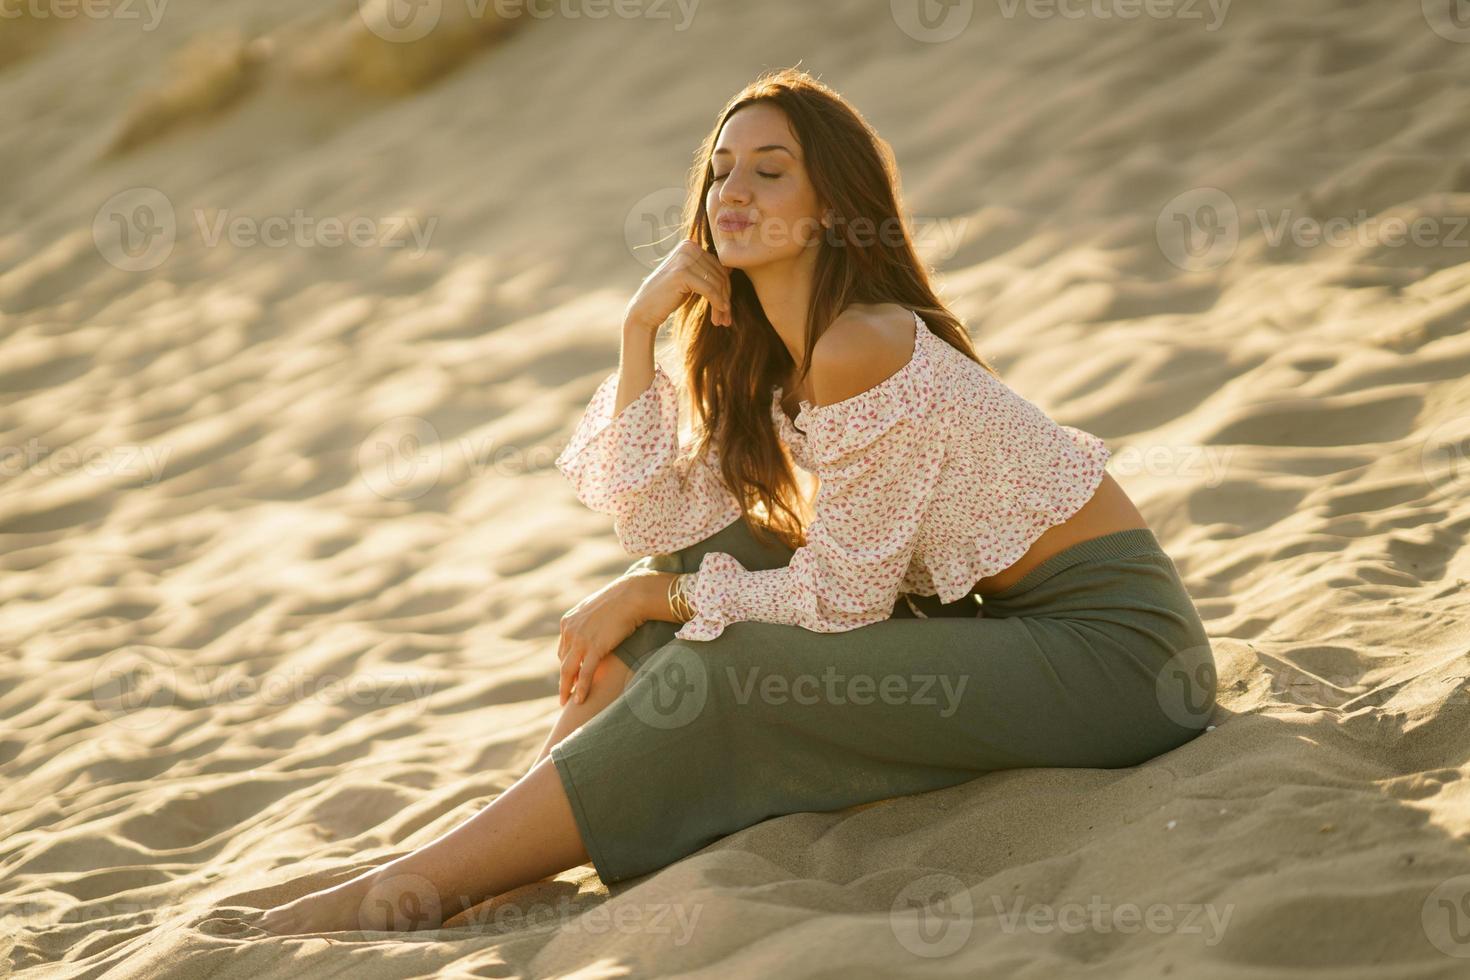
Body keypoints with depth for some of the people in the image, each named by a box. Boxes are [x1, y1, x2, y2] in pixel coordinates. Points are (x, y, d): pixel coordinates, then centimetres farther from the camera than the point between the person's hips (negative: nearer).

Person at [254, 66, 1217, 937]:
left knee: (722, 678, -17)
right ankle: (512, 836, 4)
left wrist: (647, 599, -6)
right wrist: (642, 330, -3)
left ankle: (423, 886, -9)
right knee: (705, 564, 3)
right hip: (1014, 618, 9)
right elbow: (660, 524, 3)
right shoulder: (765, 357, 7)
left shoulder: (860, 349, -20)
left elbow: (838, 597, -17)